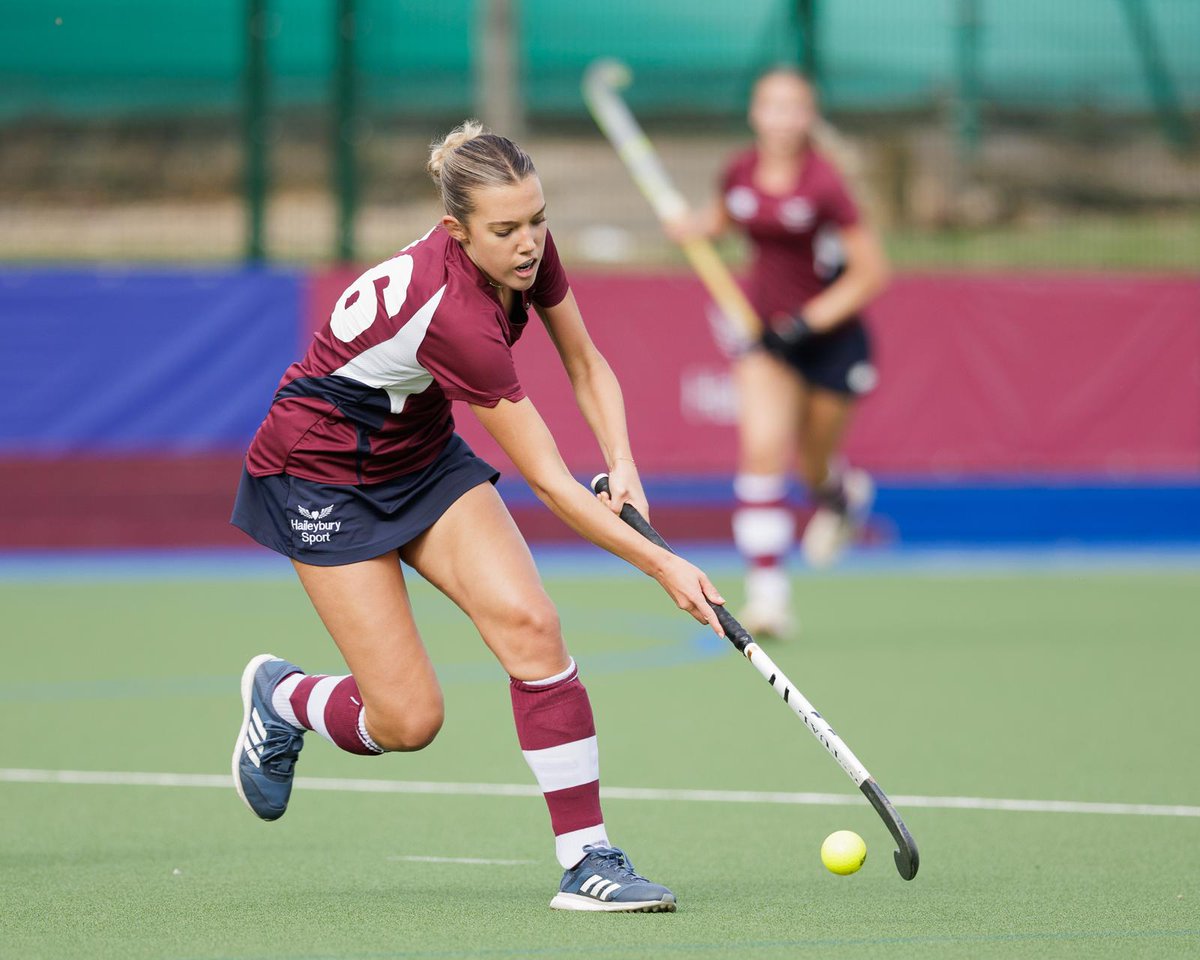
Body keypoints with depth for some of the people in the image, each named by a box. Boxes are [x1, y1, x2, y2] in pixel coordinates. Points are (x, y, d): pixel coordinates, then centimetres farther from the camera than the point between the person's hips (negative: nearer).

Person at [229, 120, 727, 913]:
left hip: (422, 454, 7)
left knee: (528, 620, -16)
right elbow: (548, 482, -31)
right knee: (408, 720, -9)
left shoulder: (530, 249, -15)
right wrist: (662, 566, -30)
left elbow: (586, 363, 2)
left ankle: (588, 860, -14)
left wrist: (622, 464, -15)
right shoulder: (454, 316, -36)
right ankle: (280, 697, 25)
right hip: (320, 476, -7)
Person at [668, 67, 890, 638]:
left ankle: (844, 491, 51)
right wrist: (696, 226, -2)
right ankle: (767, 591, -16)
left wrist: (809, 320, -19)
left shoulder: (823, 184, -20)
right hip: (765, 332, 3)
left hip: (830, 333, -3)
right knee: (763, 448, -17)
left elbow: (871, 272, -15)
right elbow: (724, 216, 20)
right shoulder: (741, 173, -5)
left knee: (814, 467, 11)